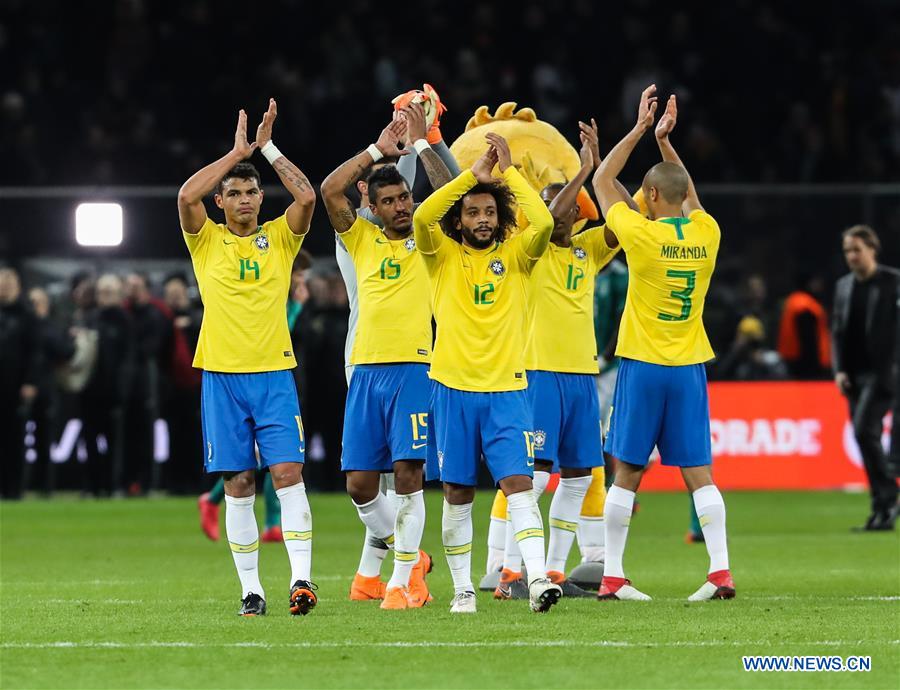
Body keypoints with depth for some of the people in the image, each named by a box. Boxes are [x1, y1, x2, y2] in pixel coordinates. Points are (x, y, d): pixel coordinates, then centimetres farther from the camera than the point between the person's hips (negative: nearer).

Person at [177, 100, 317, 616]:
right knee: (239, 486, 1)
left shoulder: (279, 238, 8)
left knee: (288, 474, -12)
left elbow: (307, 196, -9)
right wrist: (238, 152, -6)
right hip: (223, 377, 0)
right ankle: (251, 589, 5)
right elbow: (186, 196, -12)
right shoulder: (207, 241, 5)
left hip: (274, 375, 0)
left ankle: (302, 578, -17)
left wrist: (268, 147, -2)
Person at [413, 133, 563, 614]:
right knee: (457, 494, 4)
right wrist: (473, 173, -15)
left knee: (518, 484, -12)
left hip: (506, 391, 0)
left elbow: (543, 223, -13)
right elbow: (423, 216, -15)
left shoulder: (515, 256, 6)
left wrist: (508, 170, -9)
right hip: (453, 389, 0)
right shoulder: (443, 256, 4)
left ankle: (537, 579, -22)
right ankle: (462, 588, 13)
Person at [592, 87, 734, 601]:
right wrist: (663, 140, 23)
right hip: (689, 367, 3)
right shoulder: (706, 233, 1)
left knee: (628, 474, 2)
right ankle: (720, 571, -6)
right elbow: (689, 193, 24)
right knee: (699, 472, 2)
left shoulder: (641, 233, -10)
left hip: (644, 366, -3)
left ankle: (612, 576, 3)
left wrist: (642, 130, 8)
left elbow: (602, 182, 4)